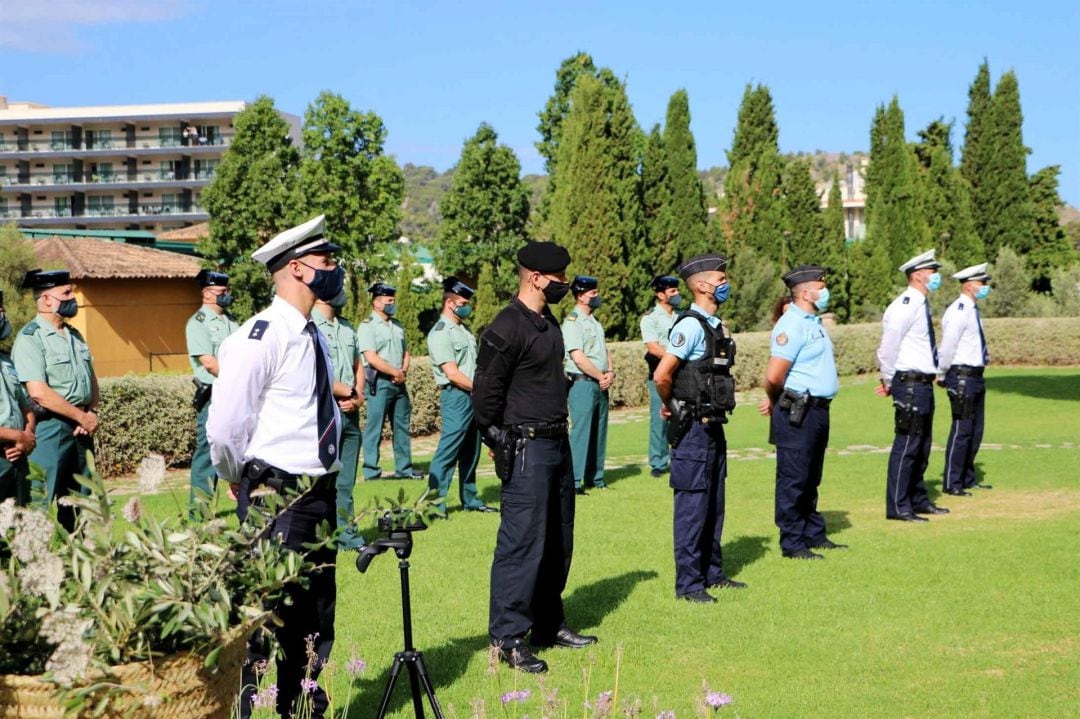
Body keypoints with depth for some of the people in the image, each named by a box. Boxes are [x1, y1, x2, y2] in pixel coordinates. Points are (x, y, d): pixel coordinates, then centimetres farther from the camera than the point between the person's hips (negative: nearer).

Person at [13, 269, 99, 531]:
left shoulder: (74, 336, 15)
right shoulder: (30, 338, -10)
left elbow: (91, 381, 19)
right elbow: (39, 392, -19)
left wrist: (92, 413, -1)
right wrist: (82, 417, -13)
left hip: (81, 429, 8)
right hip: (49, 429, -8)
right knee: (45, 508, -6)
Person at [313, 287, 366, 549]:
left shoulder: (346, 327, 15)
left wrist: (358, 396, 1)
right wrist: (348, 392, -10)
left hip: (350, 411, 8)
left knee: (346, 481, 13)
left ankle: (347, 534, 20)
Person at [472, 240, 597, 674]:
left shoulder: (548, 322, 14)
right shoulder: (507, 329, -16)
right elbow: (485, 392, -15)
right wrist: (499, 443, -7)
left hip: (558, 443, 10)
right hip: (527, 449, -10)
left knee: (558, 541, 15)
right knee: (522, 544, -7)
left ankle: (549, 624, 27)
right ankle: (508, 639, -1)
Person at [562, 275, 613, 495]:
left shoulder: (595, 322, 18)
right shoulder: (572, 322, -10)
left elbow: (605, 351, 19)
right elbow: (578, 358, -16)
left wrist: (610, 373, 0)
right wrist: (602, 377, -10)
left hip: (601, 384, 9)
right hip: (582, 383, -9)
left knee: (599, 432, 11)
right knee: (580, 432, -9)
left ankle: (595, 478, 19)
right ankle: (574, 482, -7)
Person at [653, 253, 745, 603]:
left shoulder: (715, 325, 12)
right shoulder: (691, 325, -17)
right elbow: (662, 375, -23)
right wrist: (670, 407, -6)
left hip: (714, 426, 9)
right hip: (693, 428, -9)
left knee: (714, 504, 16)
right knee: (693, 505, -3)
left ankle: (712, 572, 26)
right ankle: (688, 583, 3)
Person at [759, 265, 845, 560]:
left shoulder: (812, 321, 16)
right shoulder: (792, 325, -16)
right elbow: (774, 376, -21)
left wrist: (774, 401, 11)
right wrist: (777, 402, -1)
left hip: (817, 410, 10)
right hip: (797, 413, -10)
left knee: (810, 480, 18)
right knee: (793, 480, -3)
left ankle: (814, 535, 27)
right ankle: (792, 543, 3)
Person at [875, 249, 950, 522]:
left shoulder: (922, 305, 15)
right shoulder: (904, 306, -15)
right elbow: (888, 348, -15)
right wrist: (889, 383, -5)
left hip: (924, 384, 9)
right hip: (909, 384, -9)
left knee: (922, 447, 17)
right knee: (906, 446, -6)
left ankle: (918, 500, 28)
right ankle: (898, 507, 0)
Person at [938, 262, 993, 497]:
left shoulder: (973, 310, 14)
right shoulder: (958, 311, -15)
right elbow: (947, 347, -15)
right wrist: (942, 377, -6)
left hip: (976, 376, 9)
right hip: (962, 377, -9)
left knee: (976, 431, 14)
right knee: (962, 431, -6)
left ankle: (968, 479, 25)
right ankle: (951, 484, 0)